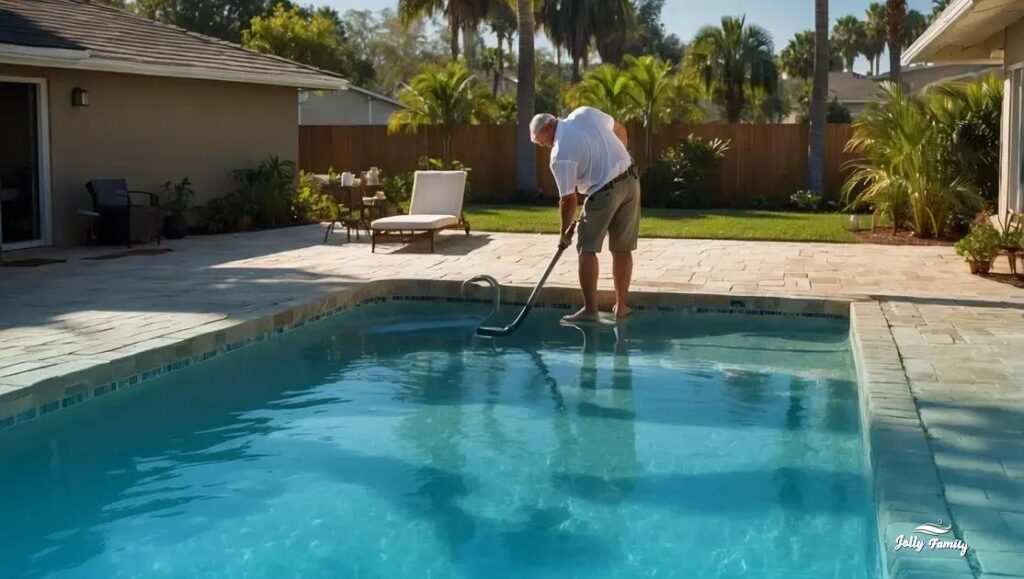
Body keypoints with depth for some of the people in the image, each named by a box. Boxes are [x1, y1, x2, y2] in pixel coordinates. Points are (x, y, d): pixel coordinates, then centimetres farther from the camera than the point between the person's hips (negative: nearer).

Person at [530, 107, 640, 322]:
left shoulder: (560, 155, -12)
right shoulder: (585, 113, 5)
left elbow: (568, 199, -9)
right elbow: (620, 130, 18)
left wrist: (564, 232, 4)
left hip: (604, 192, -7)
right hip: (631, 179, 7)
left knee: (587, 249, 2)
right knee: (623, 249, 12)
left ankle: (590, 310, -3)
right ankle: (621, 306, 18)